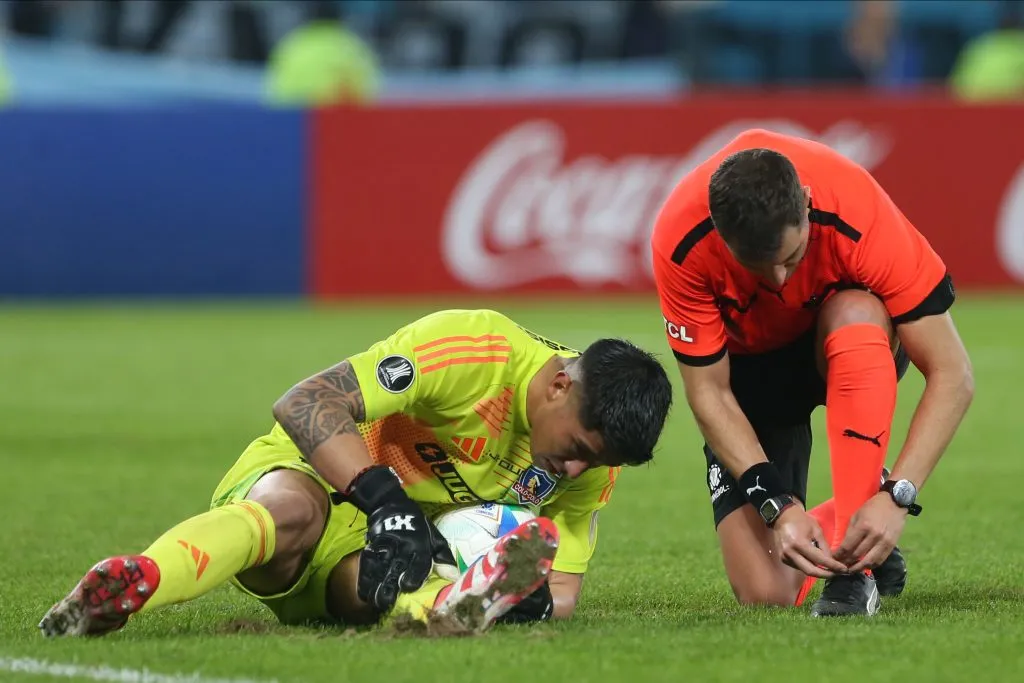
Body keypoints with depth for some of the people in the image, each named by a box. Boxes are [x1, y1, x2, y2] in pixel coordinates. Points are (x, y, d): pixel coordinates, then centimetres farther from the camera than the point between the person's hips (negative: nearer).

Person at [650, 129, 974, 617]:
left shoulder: (856, 213, -36)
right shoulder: (681, 243, -33)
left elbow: (952, 374, -32)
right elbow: (709, 392, -21)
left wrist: (896, 497, -42)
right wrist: (777, 506, -33)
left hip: (850, 341, -1)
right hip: (750, 363, 1)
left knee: (857, 319, -40)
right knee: (765, 594, -14)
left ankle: (855, 563, -30)